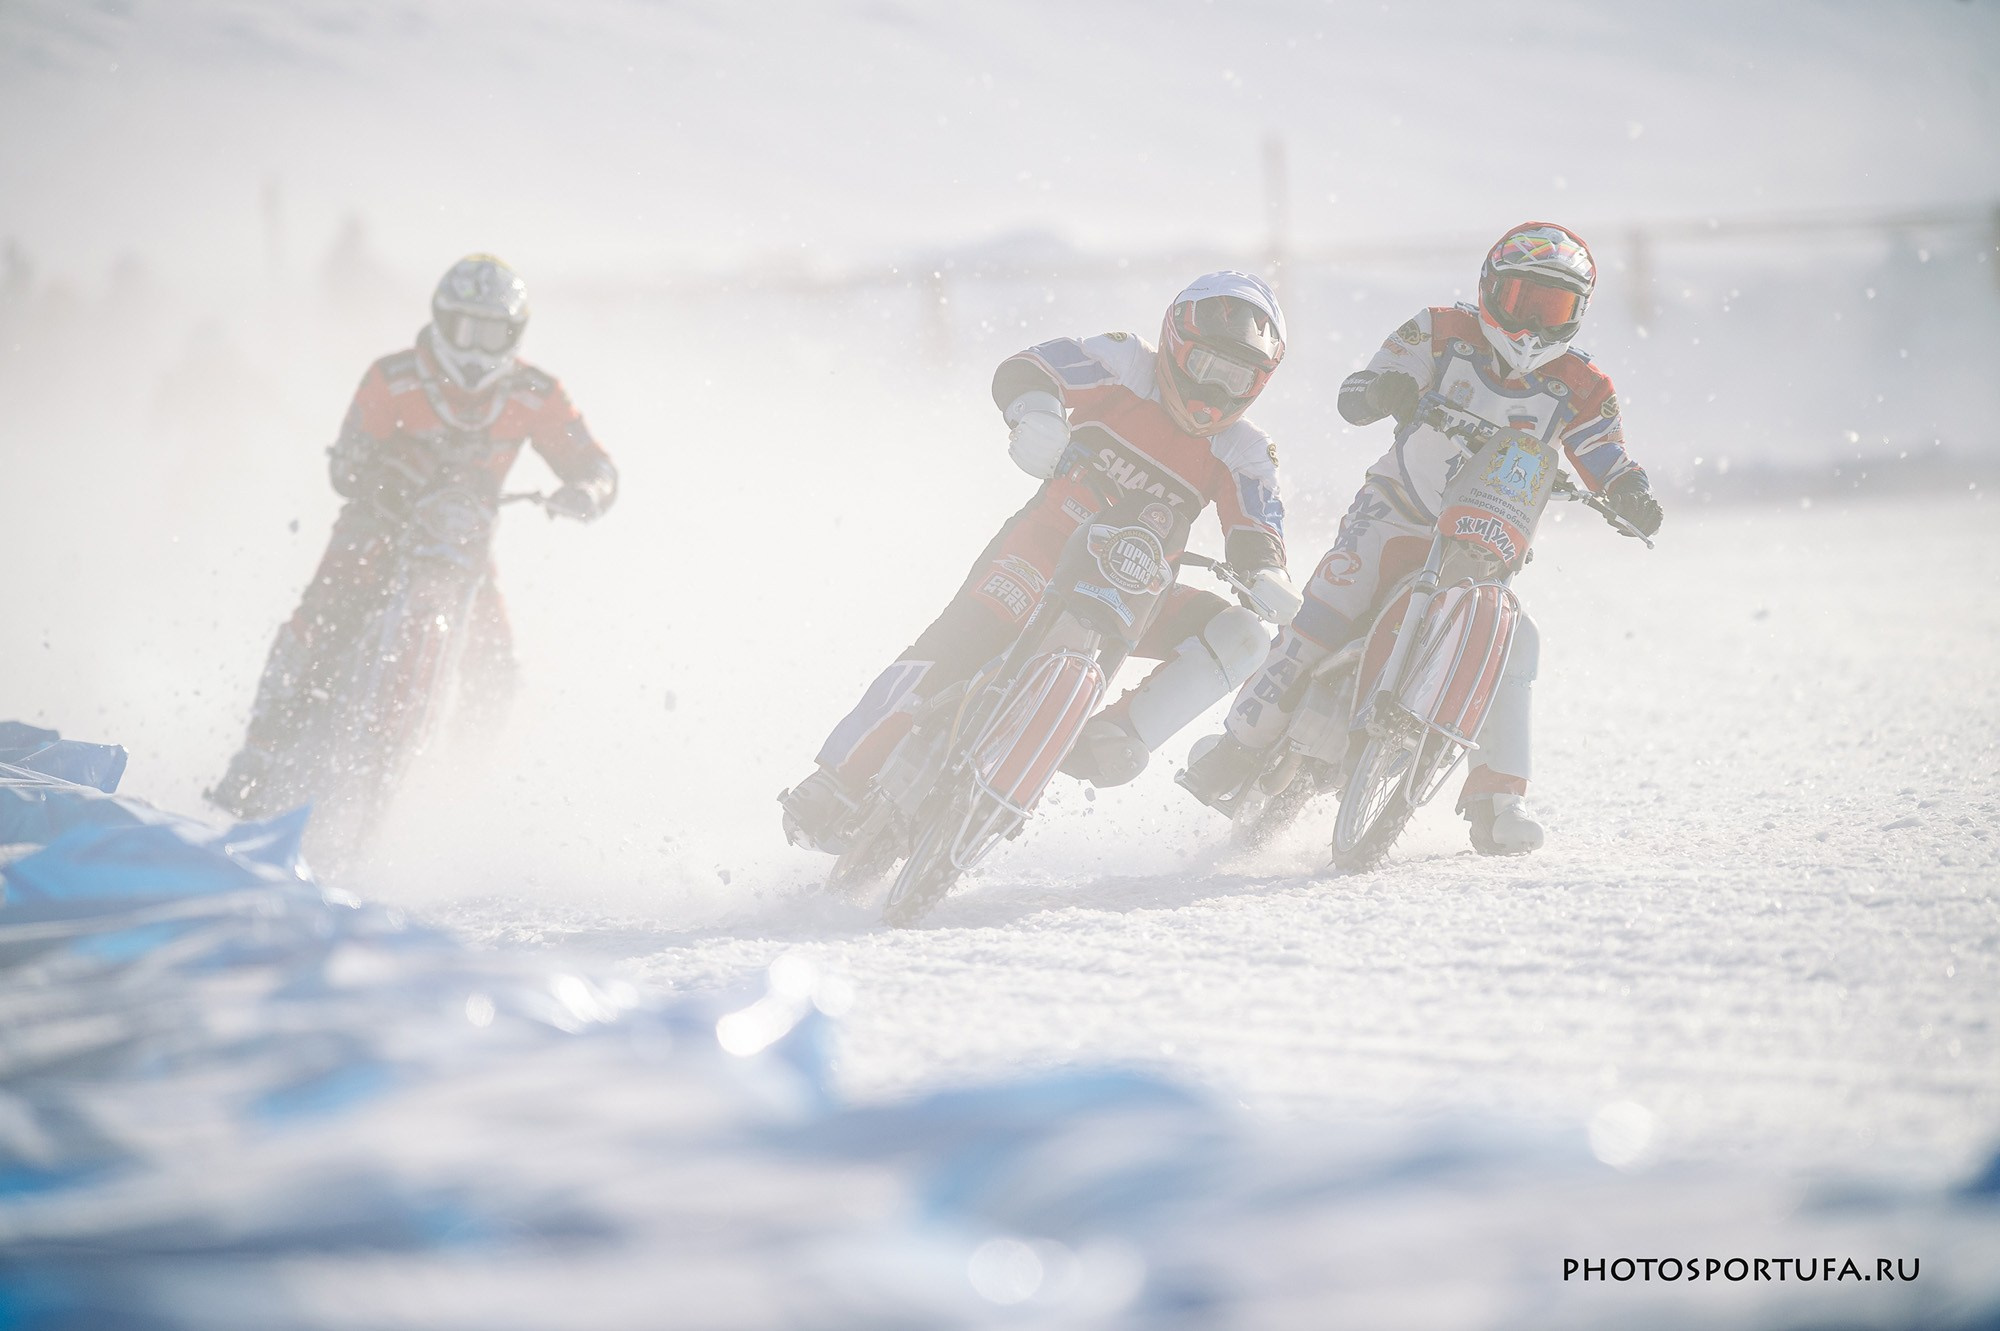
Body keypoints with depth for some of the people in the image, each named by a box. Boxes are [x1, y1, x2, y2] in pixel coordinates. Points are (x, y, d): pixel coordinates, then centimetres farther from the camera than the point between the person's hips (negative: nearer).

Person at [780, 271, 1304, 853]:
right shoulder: (1126, 365, -4)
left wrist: (1270, 580, -33)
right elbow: (1024, 369, -14)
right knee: (956, 647, -25)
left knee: (1239, 636, -16)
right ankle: (841, 786, -22)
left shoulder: (1241, 454, 3)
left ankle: (1110, 740, -23)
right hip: (1050, 542, -4)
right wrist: (1035, 411, -38)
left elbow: (1255, 533, -9)